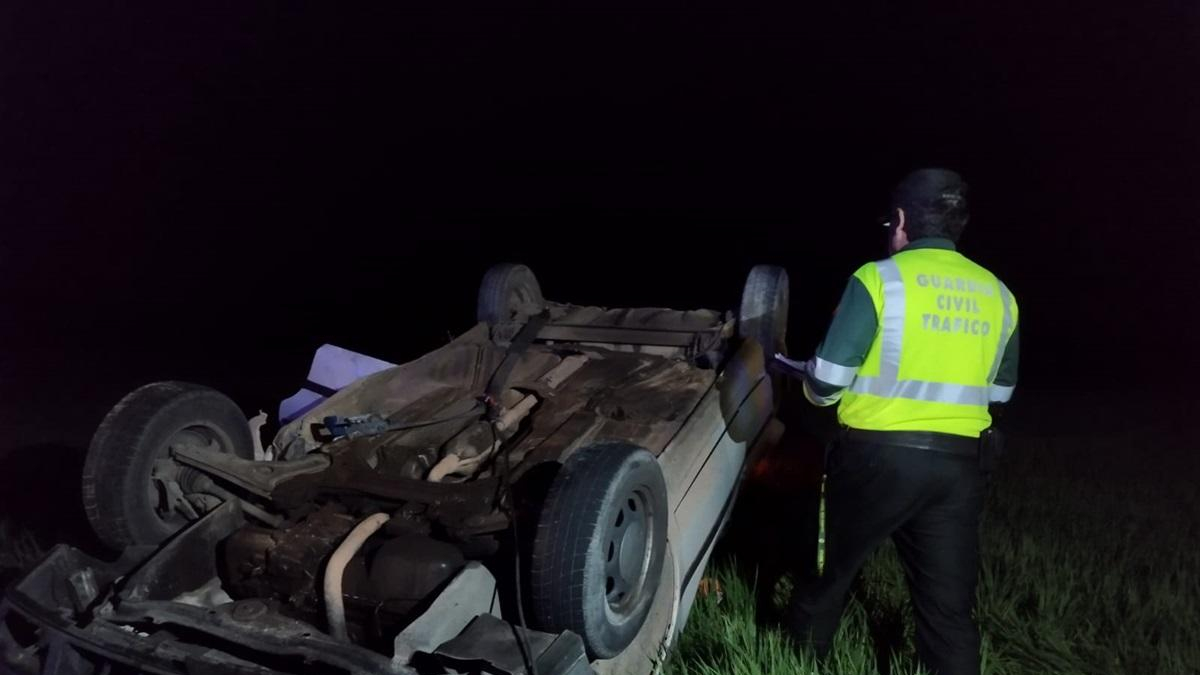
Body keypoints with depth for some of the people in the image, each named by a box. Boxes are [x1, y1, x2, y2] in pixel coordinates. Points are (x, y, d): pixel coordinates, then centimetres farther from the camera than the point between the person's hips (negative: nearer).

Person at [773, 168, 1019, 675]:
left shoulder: (879, 278, -9)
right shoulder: (998, 295, 7)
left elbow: (826, 382, -11)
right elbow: (997, 394, 16)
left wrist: (812, 389, 11)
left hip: (879, 456, -3)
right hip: (957, 463, 4)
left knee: (834, 569, 17)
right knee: (949, 604, 10)